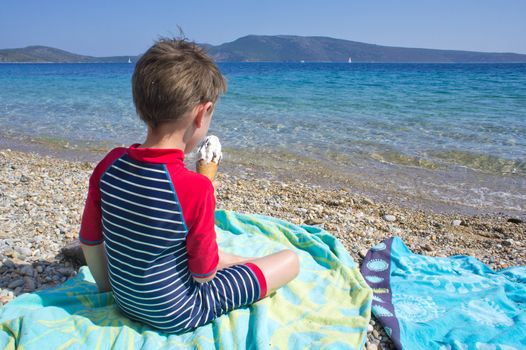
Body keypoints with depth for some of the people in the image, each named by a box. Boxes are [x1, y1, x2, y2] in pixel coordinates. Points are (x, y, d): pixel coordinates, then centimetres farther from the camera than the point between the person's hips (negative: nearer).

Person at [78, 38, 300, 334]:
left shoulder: (109, 165, -13)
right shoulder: (196, 188, -30)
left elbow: (89, 242, -2)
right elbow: (204, 274, -18)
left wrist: (108, 287, 15)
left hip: (126, 302, 7)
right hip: (176, 317, -6)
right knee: (291, 259, 0)